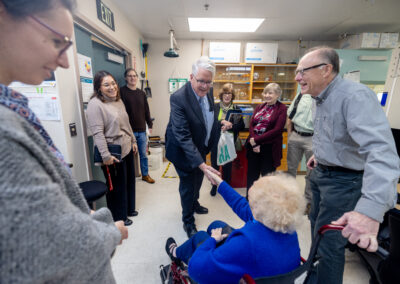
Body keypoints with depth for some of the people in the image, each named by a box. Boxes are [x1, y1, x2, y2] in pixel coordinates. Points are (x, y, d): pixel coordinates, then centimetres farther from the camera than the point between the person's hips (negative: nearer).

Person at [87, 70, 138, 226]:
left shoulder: (118, 101, 11)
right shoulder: (95, 104, -15)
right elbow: (97, 133, -20)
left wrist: (133, 141, 18)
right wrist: (106, 156, -22)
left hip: (127, 149, 8)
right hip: (113, 154, -8)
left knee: (129, 181, 20)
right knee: (117, 186, 8)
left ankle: (129, 209, 42)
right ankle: (119, 217, 30)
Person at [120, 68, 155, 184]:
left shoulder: (141, 93, 11)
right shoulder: (122, 92, -3)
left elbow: (146, 110, 15)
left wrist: (150, 125, 12)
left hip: (142, 130, 4)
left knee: (143, 154, 12)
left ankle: (145, 175, 28)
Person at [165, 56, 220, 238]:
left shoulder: (208, 92, -7)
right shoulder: (178, 98, -30)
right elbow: (183, 136, -34)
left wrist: (209, 145, 10)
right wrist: (202, 164, -39)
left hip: (200, 148, 7)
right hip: (183, 151, -7)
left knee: (198, 180, 26)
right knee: (188, 184, 8)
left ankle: (194, 203, 57)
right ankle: (188, 221, 35)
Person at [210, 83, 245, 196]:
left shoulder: (236, 108, 3)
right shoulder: (215, 107, -1)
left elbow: (242, 126, -1)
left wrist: (229, 127, -17)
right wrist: (222, 122, -24)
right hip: (216, 141, 0)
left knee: (227, 165, 10)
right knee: (214, 164, 11)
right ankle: (214, 185, 34)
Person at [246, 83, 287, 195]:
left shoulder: (281, 108, -4)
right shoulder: (260, 107, 13)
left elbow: (277, 130, -14)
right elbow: (251, 125, 4)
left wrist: (256, 140, -16)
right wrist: (253, 142, -12)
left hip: (269, 147, -5)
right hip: (254, 145, 5)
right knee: (251, 175, 14)